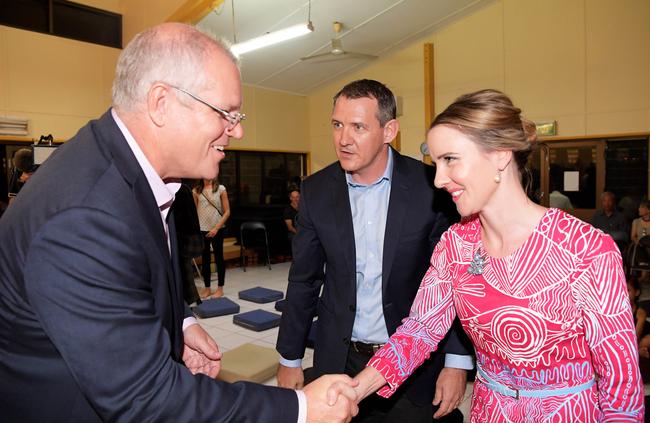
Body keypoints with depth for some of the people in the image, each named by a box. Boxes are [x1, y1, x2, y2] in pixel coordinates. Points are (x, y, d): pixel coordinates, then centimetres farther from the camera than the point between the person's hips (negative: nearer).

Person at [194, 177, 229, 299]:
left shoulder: (220, 189, -3)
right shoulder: (196, 190, 4)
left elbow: (227, 211, -4)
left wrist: (217, 227, -11)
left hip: (217, 229, -2)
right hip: (202, 229, 3)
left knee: (218, 258, 6)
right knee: (204, 258, 10)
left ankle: (220, 288, 16)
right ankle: (207, 288, 22)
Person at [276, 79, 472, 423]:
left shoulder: (430, 186, -13)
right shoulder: (316, 191, -5)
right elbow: (303, 281, 2)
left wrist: (458, 361, -7)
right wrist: (289, 360, 6)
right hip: (338, 360, 2)